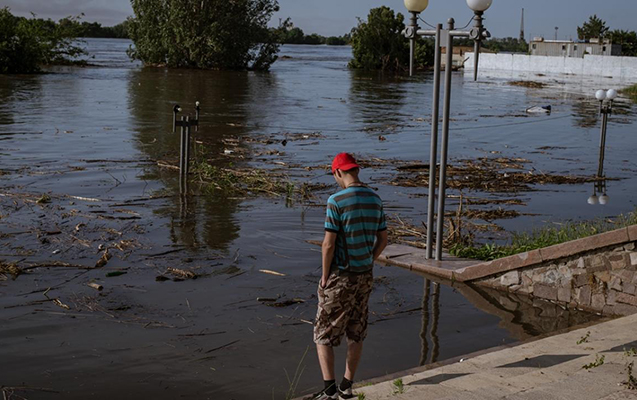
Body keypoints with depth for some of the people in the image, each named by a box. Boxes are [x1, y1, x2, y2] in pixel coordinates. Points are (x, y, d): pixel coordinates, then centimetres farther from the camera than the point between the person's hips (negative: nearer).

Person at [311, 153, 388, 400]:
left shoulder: (336, 201, -17)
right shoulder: (375, 199, 2)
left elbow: (329, 244, -19)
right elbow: (382, 240, 8)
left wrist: (325, 276, -8)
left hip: (339, 277, -6)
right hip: (365, 276, 6)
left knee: (323, 335, 4)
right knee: (356, 334, 15)